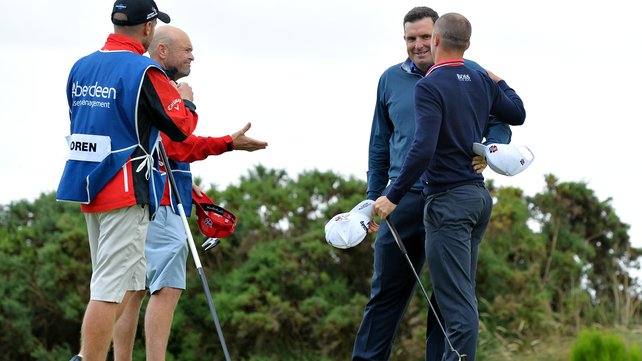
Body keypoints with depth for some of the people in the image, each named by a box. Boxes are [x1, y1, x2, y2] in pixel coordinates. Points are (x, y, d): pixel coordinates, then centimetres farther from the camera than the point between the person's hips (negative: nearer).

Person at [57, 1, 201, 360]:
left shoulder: (81, 68, 9)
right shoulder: (144, 71, -13)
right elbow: (181, 127, -11)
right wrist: (187, 101, 10)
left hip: (89, 184, 8)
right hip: (127, 190, -8)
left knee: (130, 281, 16)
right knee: (111, 288, -8)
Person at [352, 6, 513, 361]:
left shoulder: (470, 74, 3)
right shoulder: (391, 79, 11)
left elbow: (499, 122, 6)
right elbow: (379, 145, 18)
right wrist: (374, 199, 15)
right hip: (404, 198, 2)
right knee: (386, 291, 3)